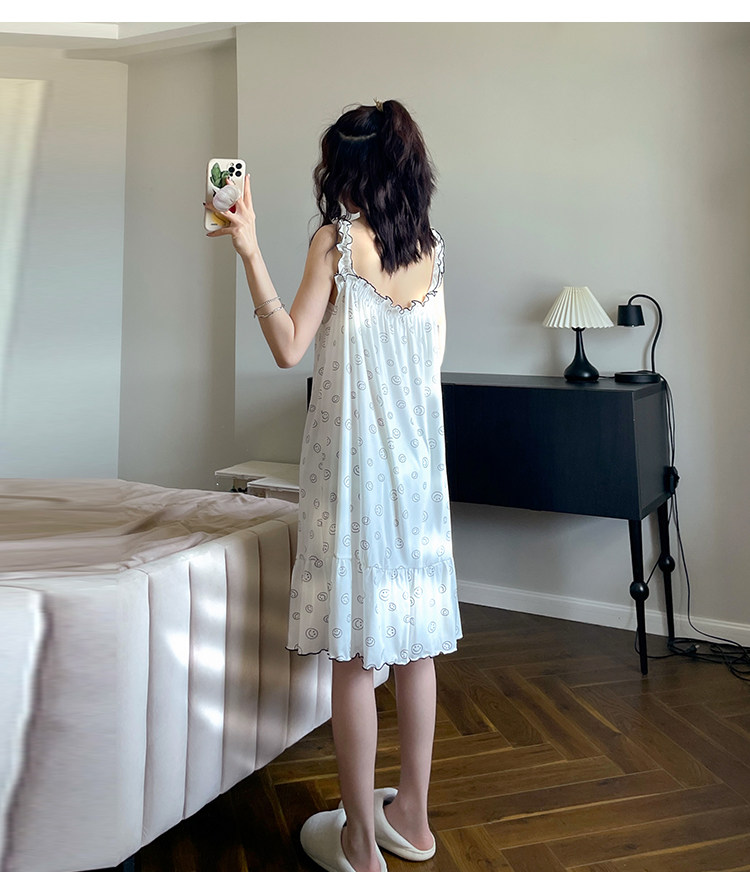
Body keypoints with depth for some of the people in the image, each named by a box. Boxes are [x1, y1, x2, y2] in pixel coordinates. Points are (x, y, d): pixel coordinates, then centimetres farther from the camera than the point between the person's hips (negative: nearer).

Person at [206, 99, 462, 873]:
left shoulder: (336, 239, -8)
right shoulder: (430, 246, 8)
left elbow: (289, 348, -12)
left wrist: (250, 250, -11)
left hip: (354, 453, -6)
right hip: (419, 454, 6)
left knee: (355, 649, 2)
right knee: (415, 635, 12)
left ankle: (361, 839, 14)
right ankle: (411, 815, 27)